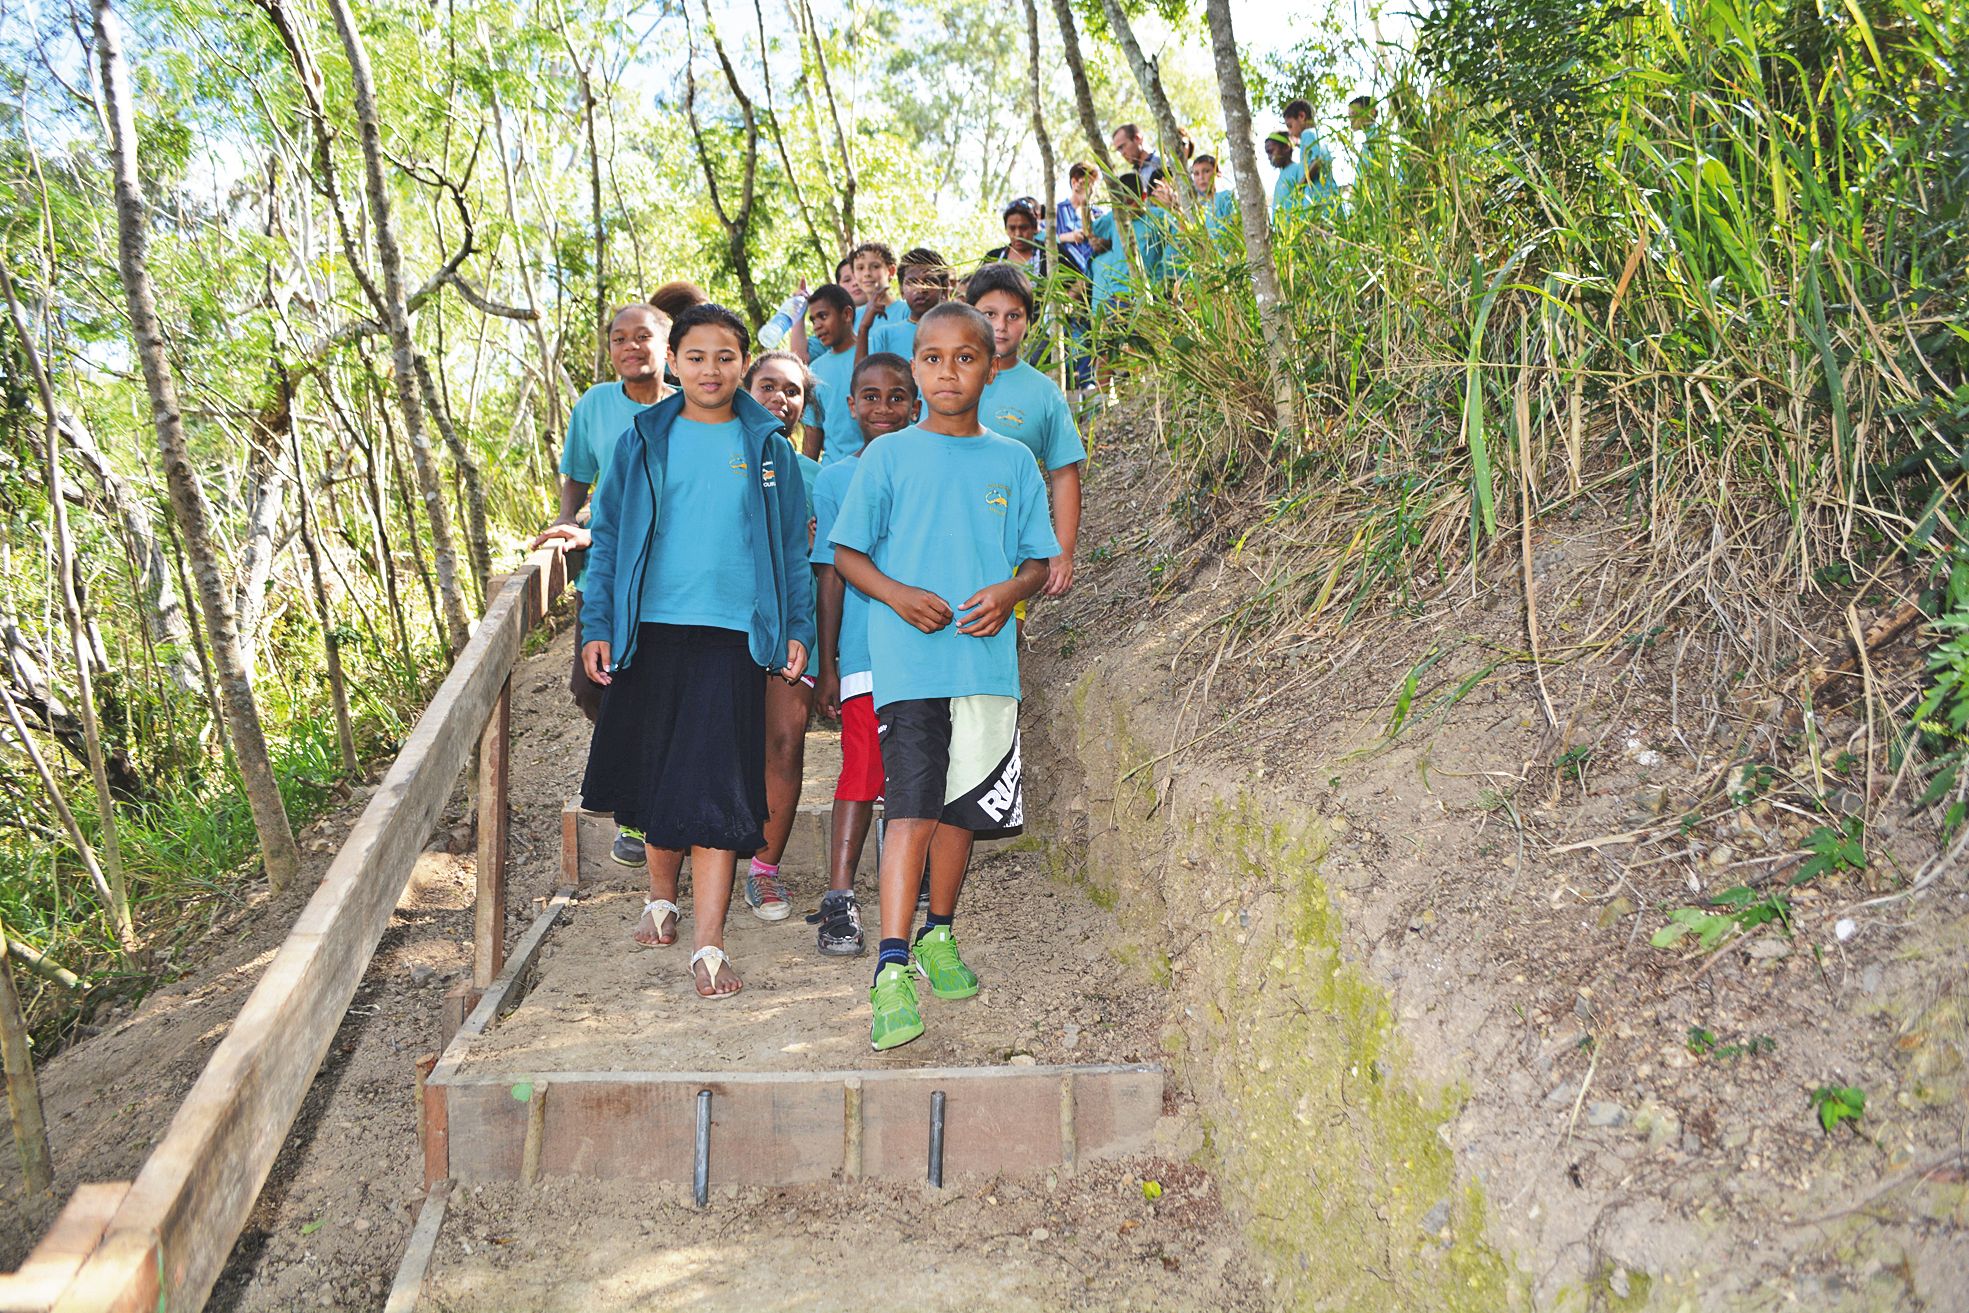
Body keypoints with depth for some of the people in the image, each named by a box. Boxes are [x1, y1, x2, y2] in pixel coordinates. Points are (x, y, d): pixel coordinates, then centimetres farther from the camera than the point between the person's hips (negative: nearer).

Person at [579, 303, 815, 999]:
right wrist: (596, 625, 1)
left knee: (716, 785, -8)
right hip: (652, 628, 2)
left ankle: (708, 943, -9)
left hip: (733, 633, -2)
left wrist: (798, 628, 3)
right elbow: (608, 535, 8)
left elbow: (792, 545, 10)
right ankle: (661, 896, 35)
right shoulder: (642, 440, 7)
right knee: (655, 771, 12)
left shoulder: (767, 445, 7)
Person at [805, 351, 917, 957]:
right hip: (863, 650, -2)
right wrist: (825, 667, 1)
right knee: (862, 769, -9)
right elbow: (831, 576, 4)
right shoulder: (835, 478, 5)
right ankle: (839, 900, -7)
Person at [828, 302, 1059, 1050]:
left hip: (986, 660, 3)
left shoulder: (1012, 462, 10)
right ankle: (891, 969, -13)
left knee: (964, 807, 12)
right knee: (914, 806, -13)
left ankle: (940, 934, 33)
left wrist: (1009, 592, -10)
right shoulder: (888, 457, 3)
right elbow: (848, 552, 5)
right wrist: (897, 594, -14)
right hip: (907, 661, -3)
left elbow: (1039, 560, 12)